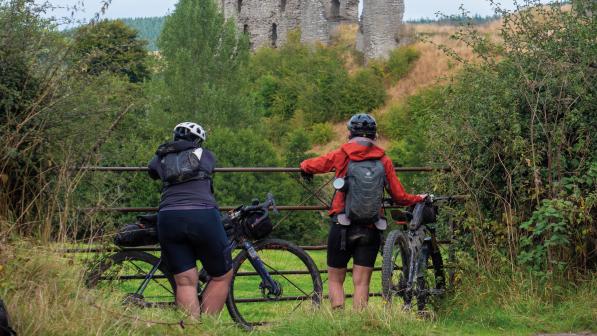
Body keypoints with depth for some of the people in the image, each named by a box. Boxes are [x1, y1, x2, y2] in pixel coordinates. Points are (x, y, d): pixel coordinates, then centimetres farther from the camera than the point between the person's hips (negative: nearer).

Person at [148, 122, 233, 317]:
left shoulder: (161, 158, 22)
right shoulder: (206, 155, 20)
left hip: (168, 218, 2)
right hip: (203, 216, -2)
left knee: (185, 282, 5)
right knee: (222, 277, 12)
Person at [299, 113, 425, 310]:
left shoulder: (341, 156, -3)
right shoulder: (384, 161, 2)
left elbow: (308, 166, 9)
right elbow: (400, 197, 4)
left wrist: (305, 168, 33)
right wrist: (420, 199, 24)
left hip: (342, 227, -2)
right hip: (371, 231, 2)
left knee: (335, 279, 9)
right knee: (361, 283, 4)